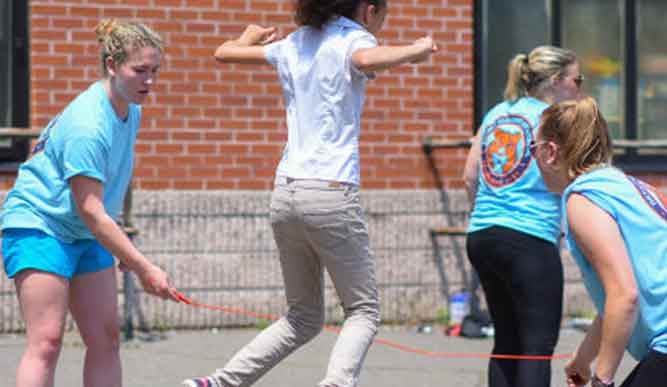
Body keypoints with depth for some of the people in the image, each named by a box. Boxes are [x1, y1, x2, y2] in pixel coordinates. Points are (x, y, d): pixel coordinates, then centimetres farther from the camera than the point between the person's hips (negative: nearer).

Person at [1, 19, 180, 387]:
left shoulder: (130, 111, 3)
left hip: (85, 234, 9)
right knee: (46, 341, -16)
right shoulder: (88, 125, -26)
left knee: (105, 338, 3)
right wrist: (144, 268, -26)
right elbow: (90, 211, -27)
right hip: (37, 225, -9)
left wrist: (122, 248, 19)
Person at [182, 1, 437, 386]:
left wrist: (249, 39, 48)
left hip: (286, 194, 7)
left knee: (304, 318, 17)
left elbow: (224, 51, 27)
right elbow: (367, 60, -28)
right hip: (331, 194, -7)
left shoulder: (294, 44, 16)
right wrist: (416, 50, -12)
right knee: (364, 311, 4)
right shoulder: (353, 38, -3)